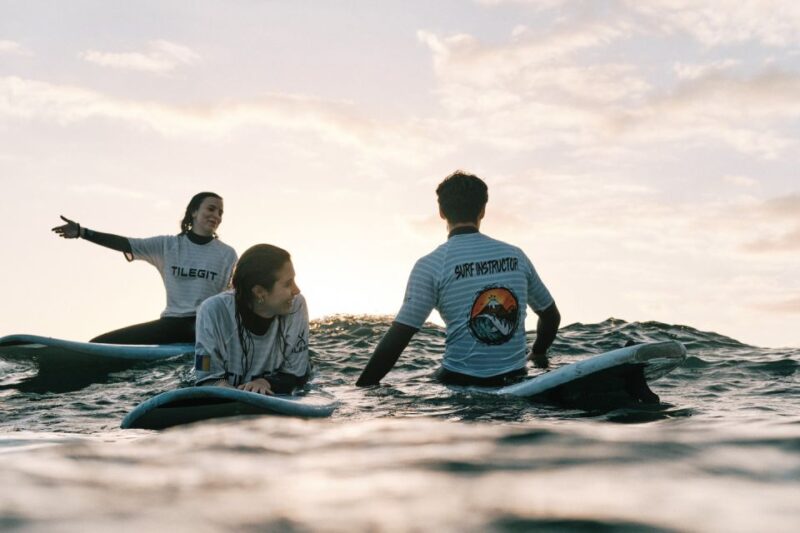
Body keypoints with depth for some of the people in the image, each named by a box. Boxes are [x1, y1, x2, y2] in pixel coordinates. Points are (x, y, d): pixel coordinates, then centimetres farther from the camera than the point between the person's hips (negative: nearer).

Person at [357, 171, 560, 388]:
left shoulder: (431, 265, -9)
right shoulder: (515, 256, 4)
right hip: (514, 381, 5)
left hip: (459, 384, -5)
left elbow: (398, 337, -14)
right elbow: (552, 316, 16)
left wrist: (362, 387, -5)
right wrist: (538, 354, 34)